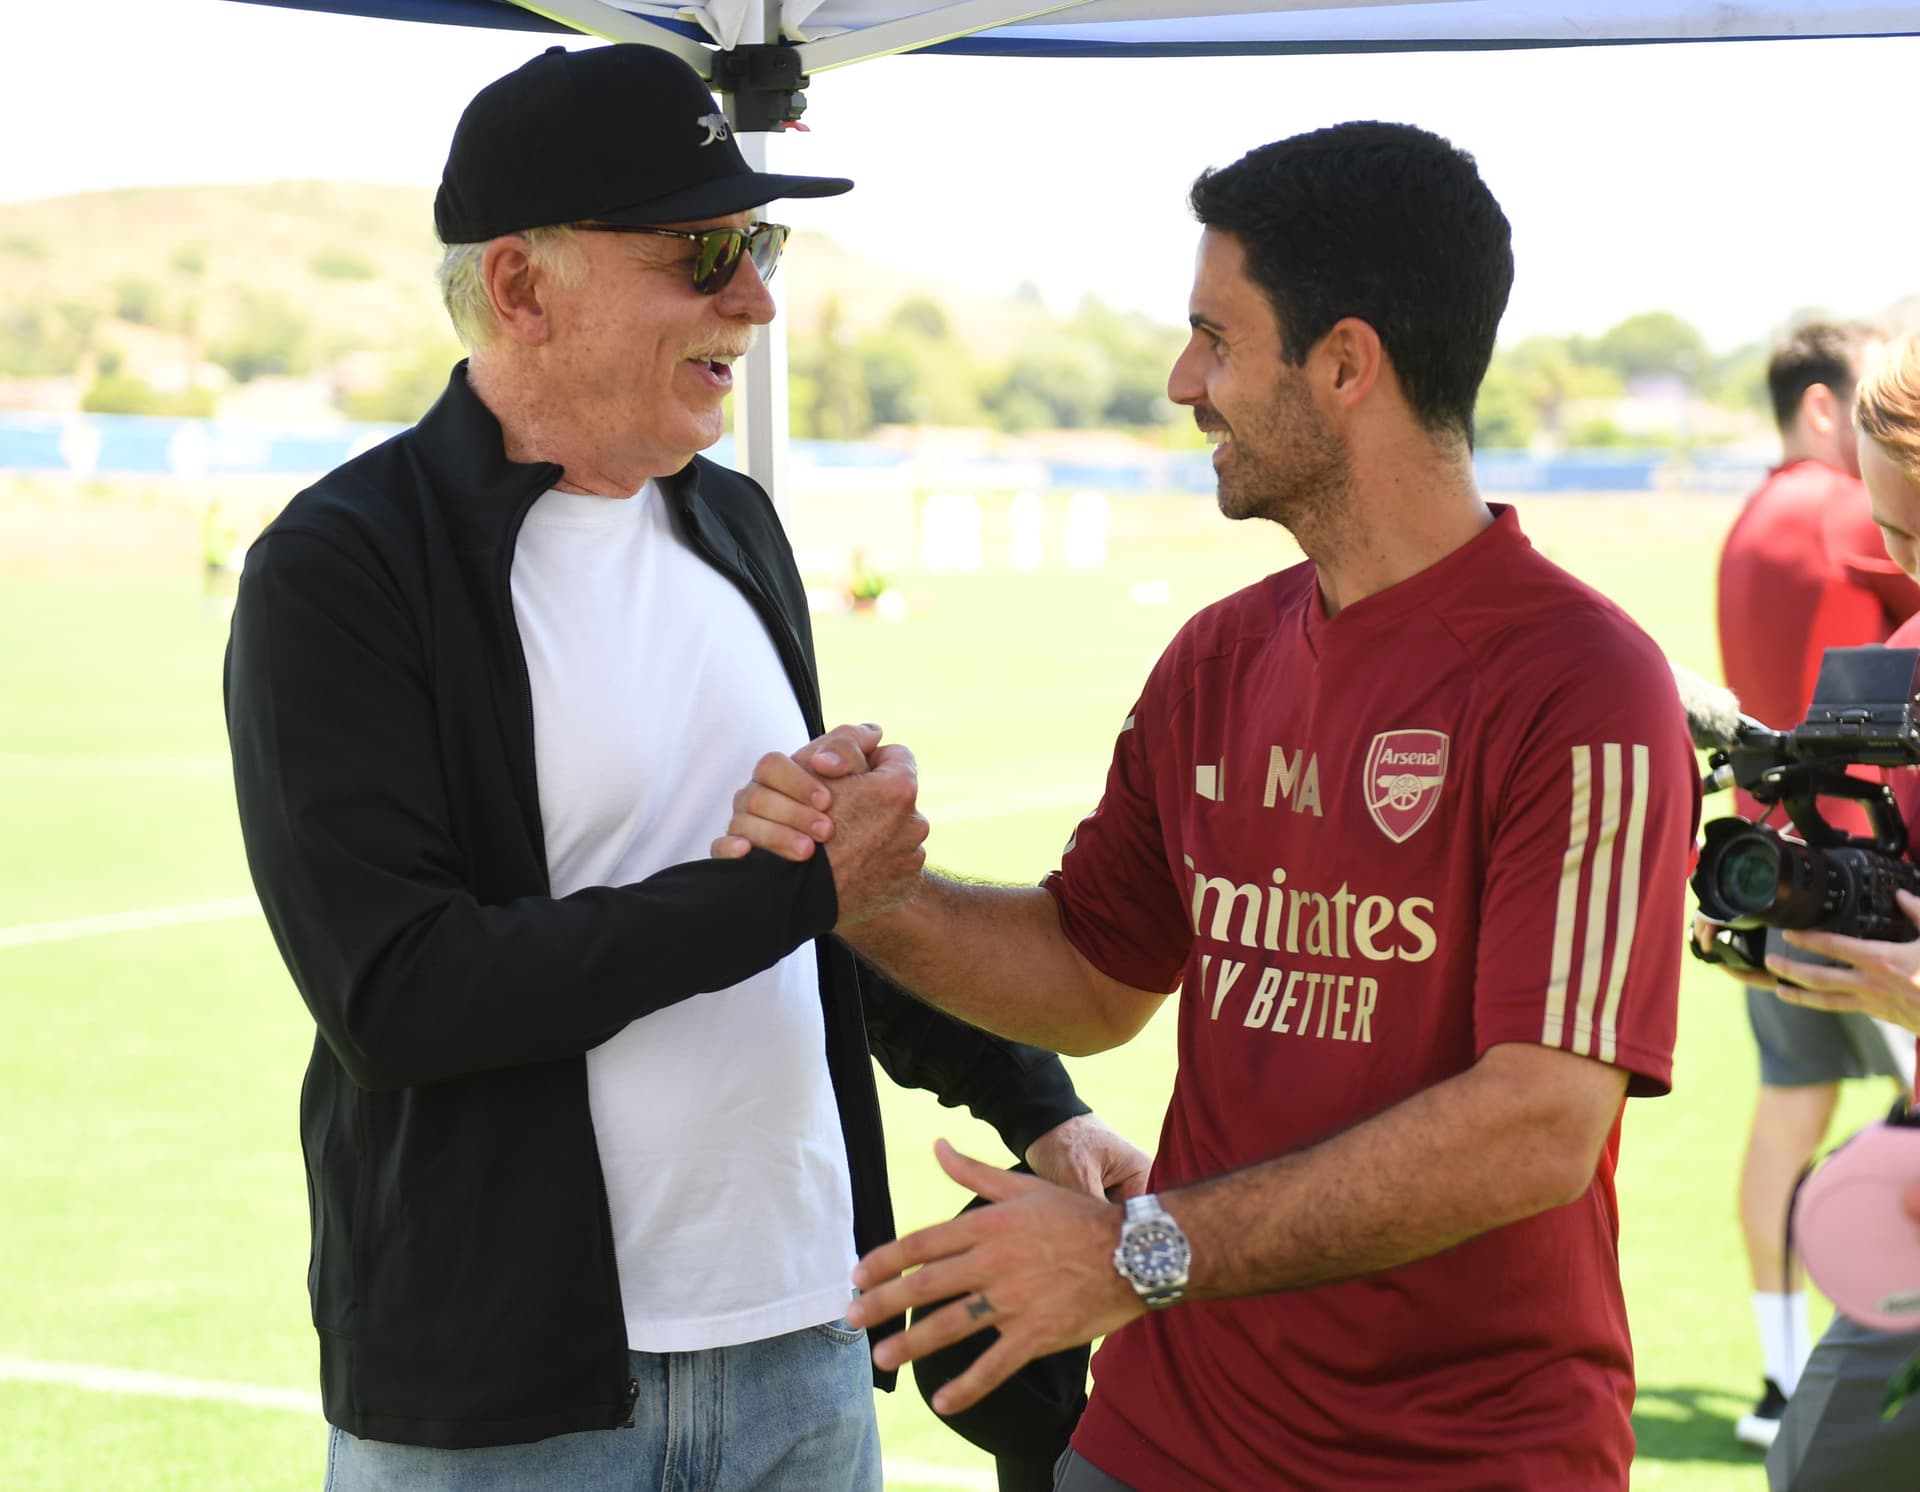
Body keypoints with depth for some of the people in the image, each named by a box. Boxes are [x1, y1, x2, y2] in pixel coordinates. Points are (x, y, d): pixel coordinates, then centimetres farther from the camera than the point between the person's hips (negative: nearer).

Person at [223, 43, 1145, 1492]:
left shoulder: (736, 527, 12)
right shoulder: (339, 571, -11)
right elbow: (394, 992, -21)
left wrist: (1029, 1099, 21)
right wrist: (791, 885, -17)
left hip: (800, 1341, 6)